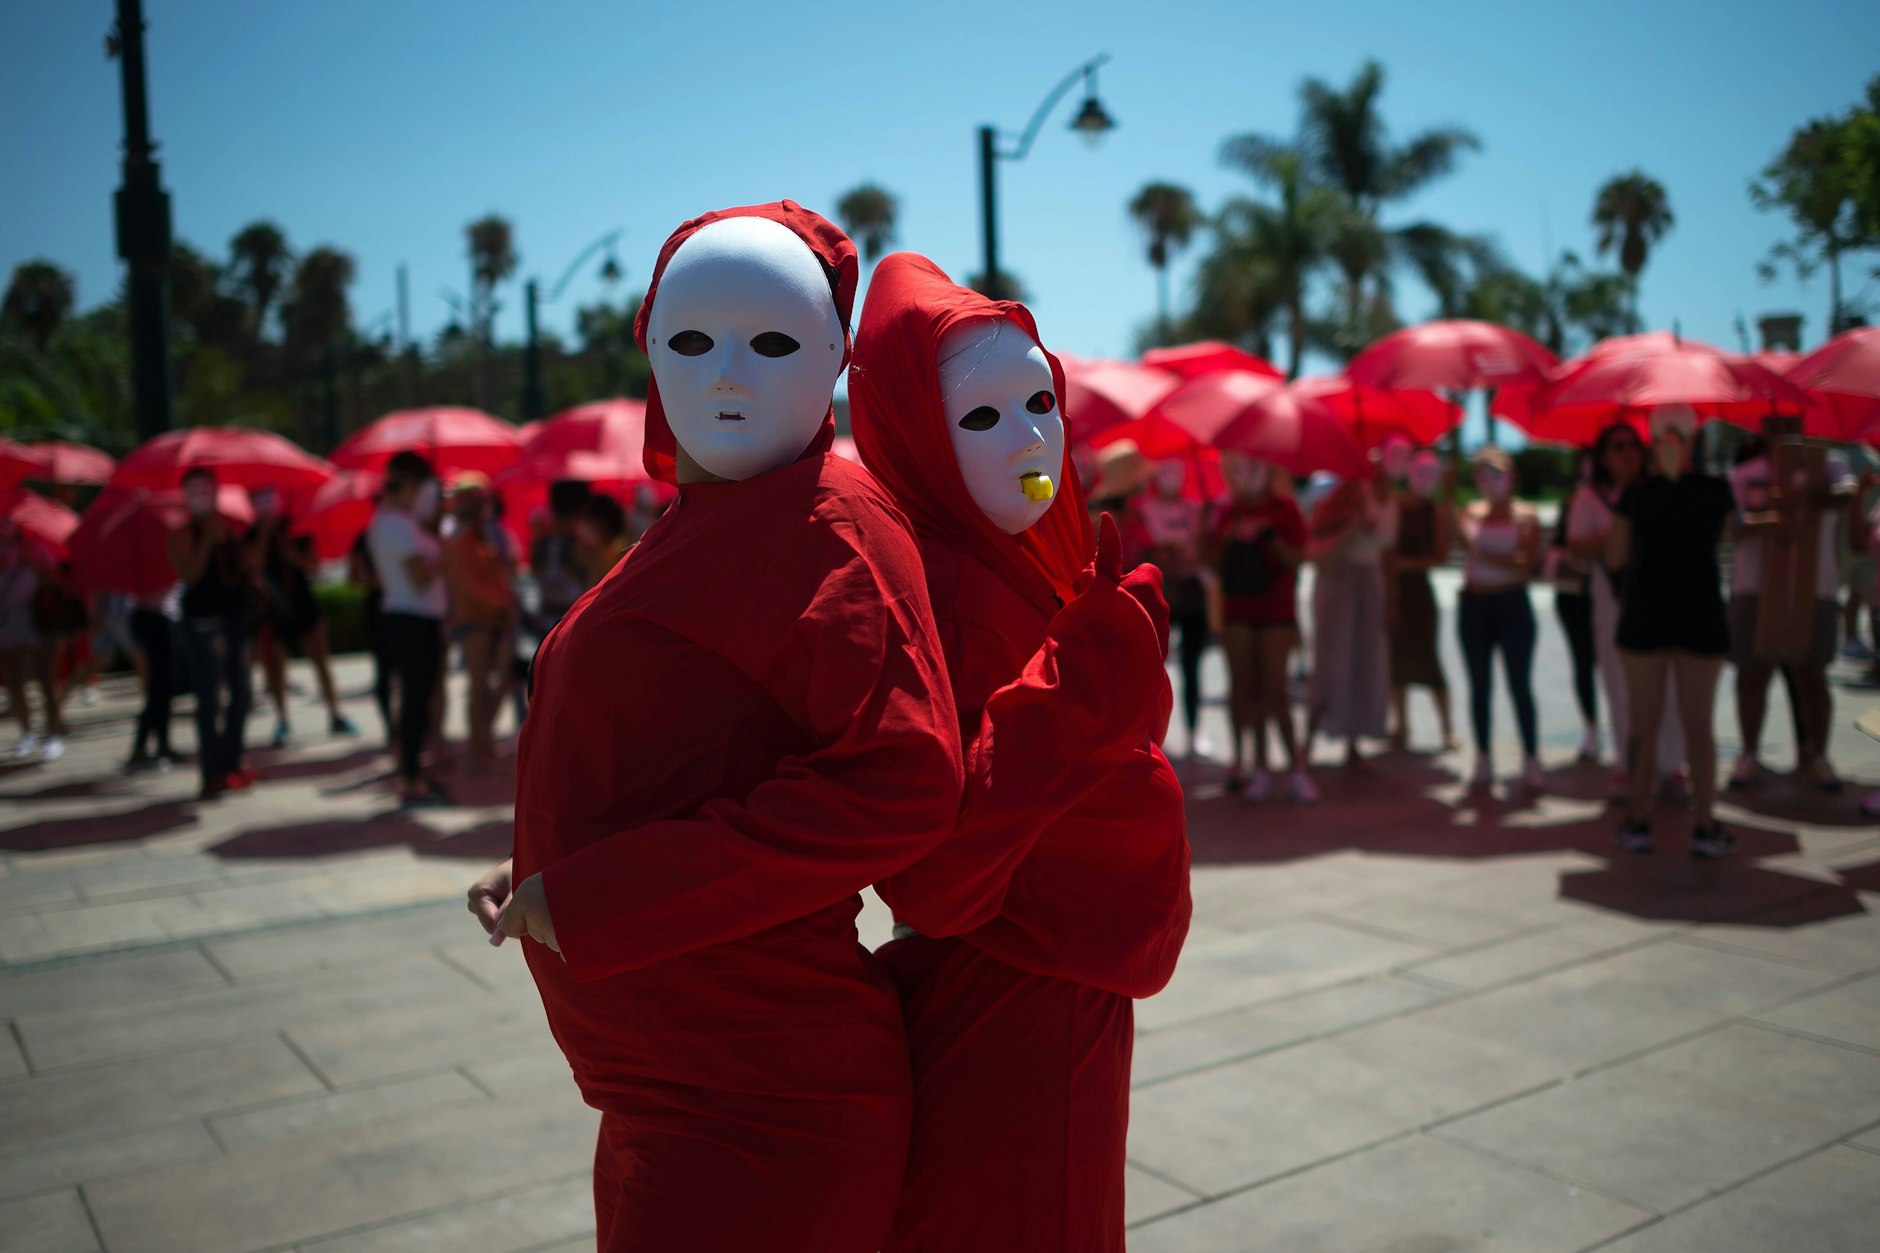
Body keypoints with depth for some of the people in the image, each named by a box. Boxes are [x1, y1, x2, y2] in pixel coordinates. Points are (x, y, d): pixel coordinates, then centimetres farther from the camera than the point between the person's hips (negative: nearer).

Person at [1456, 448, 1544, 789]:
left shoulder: (1525, 516, 0)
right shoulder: (1471, 513, 9)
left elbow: (1528, 565, -11)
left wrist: (1489, 556, -21)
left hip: (1512, 603, -3)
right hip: (1474, 604, 3)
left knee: (1520, 684, -3)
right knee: (1480, 686, 7)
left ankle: (1531, 761, 3)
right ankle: (1483, 760, 13)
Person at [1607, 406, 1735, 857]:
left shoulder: (1636, 495, -4)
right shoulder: (1716, 491, -3)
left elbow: (1615, 558, 1)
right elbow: (1720, 537, 13)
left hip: (1644, 615, 0)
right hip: (1700, 616, 0)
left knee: (1644, 722, 7)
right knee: (1698, 723, 6)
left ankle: (1638, 820, 10)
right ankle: (1705, 827, 8)